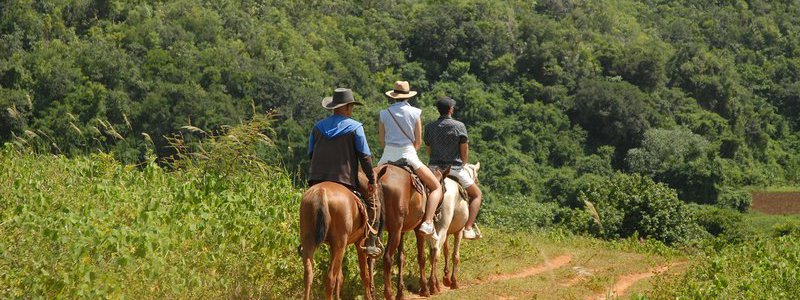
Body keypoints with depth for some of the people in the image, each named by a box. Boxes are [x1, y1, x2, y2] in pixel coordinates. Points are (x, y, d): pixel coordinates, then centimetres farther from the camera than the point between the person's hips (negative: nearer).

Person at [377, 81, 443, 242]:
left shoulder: (384, 113, 4)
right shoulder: (414, 112, -1)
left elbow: (381, 140, 7)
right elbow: (418, 141, 1)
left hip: (387, 156, 2)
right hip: (408, 155, -2)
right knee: (436, 187, 7)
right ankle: (427, 222, -13)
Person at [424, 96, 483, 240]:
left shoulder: (429, 127, 2)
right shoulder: (459, 126, -10)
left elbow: (428, 150, 9)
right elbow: (465, 152, -6)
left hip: (434, 168, 3)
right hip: (455, 168, -3)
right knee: (476, 195, 13)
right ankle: (468, 228, -2)